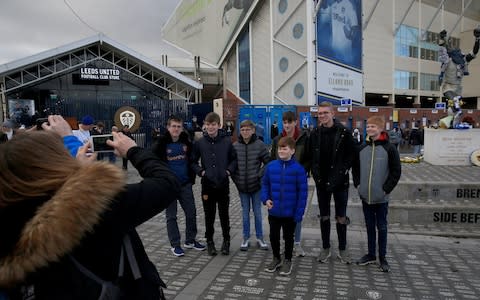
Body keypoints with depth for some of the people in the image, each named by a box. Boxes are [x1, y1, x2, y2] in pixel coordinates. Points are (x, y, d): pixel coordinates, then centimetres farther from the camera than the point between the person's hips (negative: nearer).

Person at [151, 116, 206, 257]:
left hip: (185, 184, 4)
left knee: (191, 213, 10)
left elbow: (192, 159, 11)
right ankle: (175, 245, 21)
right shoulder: (161, 143, -10)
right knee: (171, 216, 7)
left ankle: (190, 241, 28)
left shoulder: (187, 142, 0)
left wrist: (192, 177, 5)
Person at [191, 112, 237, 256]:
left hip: (223, 185, 0)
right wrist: (201, 171, -8)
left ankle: (226, 240, 28)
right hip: (207, 185, 0)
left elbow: (234, 159, 8)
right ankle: (209, 240, 28)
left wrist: (229, 170, -6)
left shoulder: (227, 141, -3)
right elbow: (193, 162, 7)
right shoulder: (199, 143, -2)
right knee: (209, 215, 11)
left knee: (224, 215, 9)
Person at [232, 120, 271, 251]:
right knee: (245, 212, 12)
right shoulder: (235, 146, -2)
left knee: (257, 212, 10)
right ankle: (246, 238, 24)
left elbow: (268, 162, -2)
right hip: (242, 186, 1)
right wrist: (235, 178, 0)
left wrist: (259, 175, -8)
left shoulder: (259, 145, -7)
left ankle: (260, 238, 25)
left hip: (256, 185, -1)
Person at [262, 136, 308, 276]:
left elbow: (303, 192, -12)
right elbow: (265, 184, 7)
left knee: (288, 237, 15)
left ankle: (287, 261, 36)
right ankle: (276, 259, 39)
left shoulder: (298, 169, -15)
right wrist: (265, 199, -9)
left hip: (290, 212, -3)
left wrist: (299, 213, -13)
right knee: (273, 236, 17)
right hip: (274, 211, 3)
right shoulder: (271, 166, -6)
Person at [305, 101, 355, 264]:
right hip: (322, 182, 3)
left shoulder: (344, 132, -7)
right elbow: (310, 157, 6)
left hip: (340, 182, -2)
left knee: (341, 217, 8)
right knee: (324, 216, 12)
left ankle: (342, 249, 24)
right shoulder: (315, 134, 2)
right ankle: (326, 248, 25)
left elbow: (351, 155, -3)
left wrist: (342, 172, -11)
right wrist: (317, 176, -3)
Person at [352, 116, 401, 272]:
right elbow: (355, 168, 14)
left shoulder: (389, 148, -8)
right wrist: (358, 185, 4)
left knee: (382, 227, 8)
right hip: (365, 197, 4)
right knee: (370, 227, 14)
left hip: (381, 198, -4)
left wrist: (386, 189, -10)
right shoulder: (362, 149, 5)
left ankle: (382, 257, 21)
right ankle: (371, 255, 27)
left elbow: (396, 171, -7)